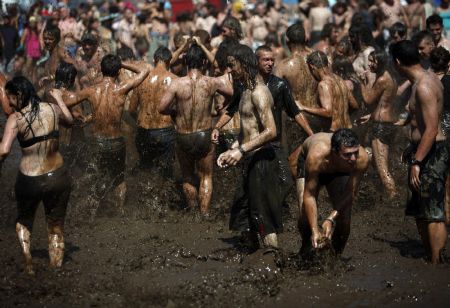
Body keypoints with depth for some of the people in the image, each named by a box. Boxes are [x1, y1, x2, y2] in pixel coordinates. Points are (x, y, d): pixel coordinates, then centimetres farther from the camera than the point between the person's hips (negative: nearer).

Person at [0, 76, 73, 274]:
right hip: (58, 177, 3)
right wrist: (59, 99, 33)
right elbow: (70, 120, 19)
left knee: (23, 221, 26)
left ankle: (27, 256, 7)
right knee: (56, 226, 18)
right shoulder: (51, 109, -4)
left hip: (29, 180, -3)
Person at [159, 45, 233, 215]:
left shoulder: (177, 84, -15)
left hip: (183, 137, 0)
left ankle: (192, 211, 32)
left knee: (188, 177, 20)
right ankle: (204, 214, 11)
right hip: (204, 136, 0)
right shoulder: (212, 83, -11)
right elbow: (233, 92, 5)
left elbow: (162, 108, -12)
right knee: (206, 177, 16)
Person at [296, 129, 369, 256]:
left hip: (340, 171, 2)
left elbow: (351, 193, -27)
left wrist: (331, 219, -38)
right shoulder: (317, 155, -47)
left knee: (344, 217, -12)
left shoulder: (362, 158, -39)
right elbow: (309, 195, -38)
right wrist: (315, 231, -42)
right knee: (305, 213, -17)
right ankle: (305, 252, 15)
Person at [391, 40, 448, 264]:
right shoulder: (427, 79, 12)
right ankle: (430, 258, 25)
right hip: (426, 151, 11)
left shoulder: (424, 86, -20)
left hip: (431, 153, -11)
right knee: (419, 212, 17)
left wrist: (416, 163, -25)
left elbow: (431, 130, -25)